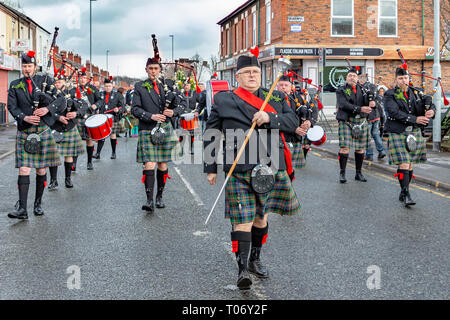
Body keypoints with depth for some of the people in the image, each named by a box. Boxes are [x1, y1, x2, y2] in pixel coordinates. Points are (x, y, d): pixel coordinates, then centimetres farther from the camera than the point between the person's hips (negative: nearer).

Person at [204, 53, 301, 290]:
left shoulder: (276, 99, 14)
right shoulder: (223, 101, 5)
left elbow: (293, 122, 3)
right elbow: (210, 136, 8)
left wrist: (270, 118, -15)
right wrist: (210, 168, 5)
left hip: (270, 169, 4)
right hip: (239, 170, -4)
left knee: (261, 216, 15)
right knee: (242, 220, -9)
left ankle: (255, 260, 31)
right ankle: (242, 269, -6)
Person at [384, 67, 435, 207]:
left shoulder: (416, 93, 13)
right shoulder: (390, 95, -2)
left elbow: (430, 104, 10)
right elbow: (395, 112, -15)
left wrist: (431, 111, -15)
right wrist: (415, 119, -21)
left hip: (415, 133, 5)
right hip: (398, 133, -5)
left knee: (410, 165, 8)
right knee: (403, 164, -12)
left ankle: (403, 193, 19)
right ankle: (406, 195, -8)